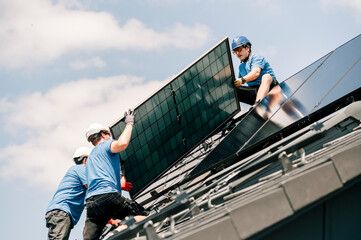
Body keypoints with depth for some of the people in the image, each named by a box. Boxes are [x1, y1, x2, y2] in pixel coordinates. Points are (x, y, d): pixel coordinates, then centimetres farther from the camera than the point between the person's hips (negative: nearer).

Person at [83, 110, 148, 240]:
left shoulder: (90, 157, 35)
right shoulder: (106, 144, 11)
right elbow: (122, 143, -12)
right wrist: (129, 124, 4)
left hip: (91, 202, 7)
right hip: (108, 195, -7)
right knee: (142, 216, -6)